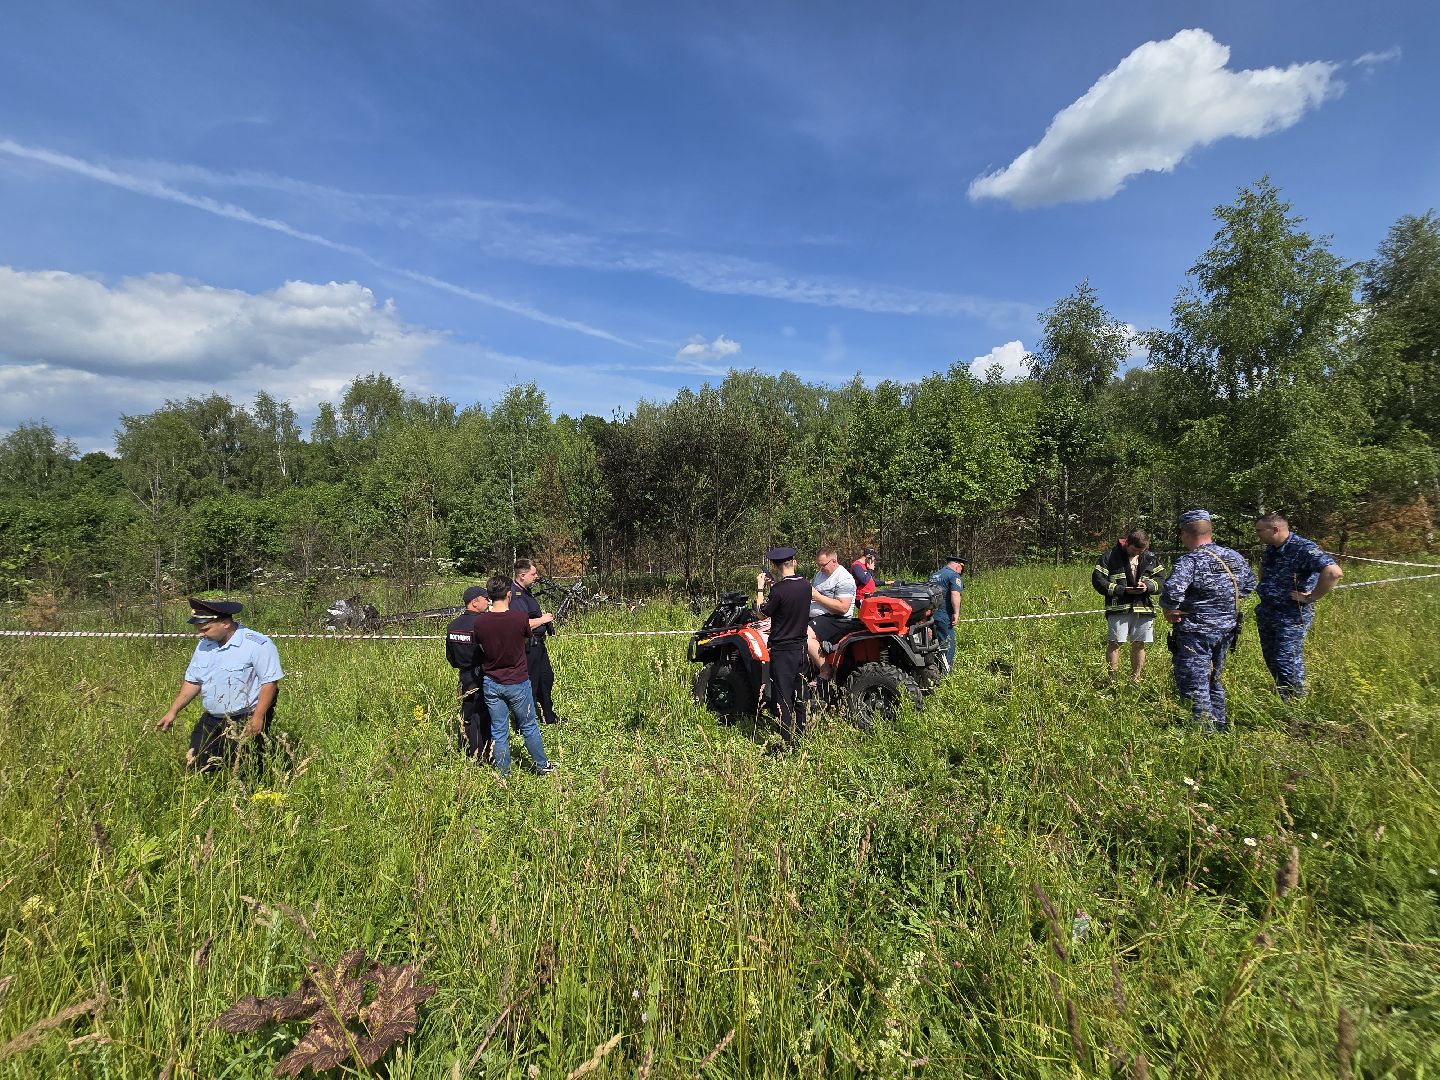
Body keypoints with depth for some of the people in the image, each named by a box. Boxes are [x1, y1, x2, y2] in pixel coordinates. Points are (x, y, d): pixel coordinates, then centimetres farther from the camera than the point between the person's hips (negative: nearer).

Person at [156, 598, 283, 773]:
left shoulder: (258, 645, -16)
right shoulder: (204, 645, 9)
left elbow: (270, 682, -18)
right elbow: (193, 680, 15)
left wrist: (258, 718, -22)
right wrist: (173, 711, 7)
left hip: (245, 720, -7)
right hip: (210, 720, 7)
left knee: (237, 771, -7)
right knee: (194, 767, 5)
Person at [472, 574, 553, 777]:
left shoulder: (479, 621, -12)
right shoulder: (521, 616, -17)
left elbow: (480, 646, 3)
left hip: (491, 683, 2)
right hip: (518, 682, -2)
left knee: (498, 731, 13)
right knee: (529, 727, 16)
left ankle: (504, 774, 23)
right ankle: (542, 766, 30)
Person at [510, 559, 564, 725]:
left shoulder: (526, 591, 11)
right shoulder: (515, 595, -21)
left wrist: (545, 616, 8)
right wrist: (543, 619, -16)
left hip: (538, 644, 11)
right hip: (527, 647, -11)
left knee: (547, 678, 21)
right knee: (529, 686, 0)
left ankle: (548, 716, 37)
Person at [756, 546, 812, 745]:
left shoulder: (778, 590, -21)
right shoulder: (805, 585, -2)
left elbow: (763, 611, -7)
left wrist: (760, 588, 4)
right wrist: (776, 582, 15)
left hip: (781, 650, -7)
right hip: (800, 647, 7)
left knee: (782, 698, 1)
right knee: (799, 696, 18)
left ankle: (786, 743, 6)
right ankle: (801, 737, 29)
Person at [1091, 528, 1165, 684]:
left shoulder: (1151, 558, 9)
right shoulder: (1110, 556, -4)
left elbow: (1160, 580, 9)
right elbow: (1098, 581, -7)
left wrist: (1148, 586, -13)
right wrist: (1123, 590, -15)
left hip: (1144, 608, 4)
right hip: (1118, 608, -3)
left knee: (1139, 644, 9)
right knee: (1114, 643, -3)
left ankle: (1135, 680, 22)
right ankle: (1112, 680, 5)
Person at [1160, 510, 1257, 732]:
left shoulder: (1189, 561, -21)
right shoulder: (1235, 557, 4)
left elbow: (1171, 591, -36)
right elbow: (1249, 585, 20)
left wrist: (1169, 610, -17)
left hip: (1195, 632, -8)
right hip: (1226, 630, 8)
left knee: (1194, 687, 2)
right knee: (1213, 680, 24)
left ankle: (1206, 731, 4)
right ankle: (1220, 725, 33)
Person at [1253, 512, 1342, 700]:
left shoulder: (1304, 548, -20)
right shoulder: (1270, 549, 7)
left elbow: (1334, 572, -34)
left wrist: (1310, 597, -24)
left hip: (1292, 615, -8)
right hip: (1266, 613, 8)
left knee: (1286, 661, -7)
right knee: (1270, 658, 15)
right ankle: (1281, 698, 30)